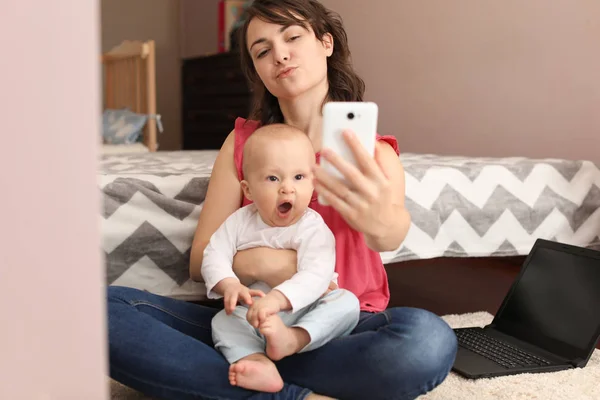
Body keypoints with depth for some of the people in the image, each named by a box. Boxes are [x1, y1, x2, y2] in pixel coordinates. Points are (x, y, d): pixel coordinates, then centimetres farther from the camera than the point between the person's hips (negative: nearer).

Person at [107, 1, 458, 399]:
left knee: (430, 339, -35)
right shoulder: (243, 142, 5)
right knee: (108, 309, -22)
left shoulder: (373, 151, -1)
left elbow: (395, 233, -24)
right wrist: (256, 262, -23)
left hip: (345, 329, -2)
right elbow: (200, 260, 1)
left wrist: (380, 220, -50)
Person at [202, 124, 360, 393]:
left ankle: (292, 339, -43)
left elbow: (315, 276, -27)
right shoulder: (240, 222, -1)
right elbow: (214, 256, -5)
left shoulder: (313, 228, -14)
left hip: (306, 313, -2)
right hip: (252, 315, 3)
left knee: (346, 302, -24)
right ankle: (261, 365, -45)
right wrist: (229, 285, -28)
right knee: (223, 321, -22)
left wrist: (276, 299, -44)